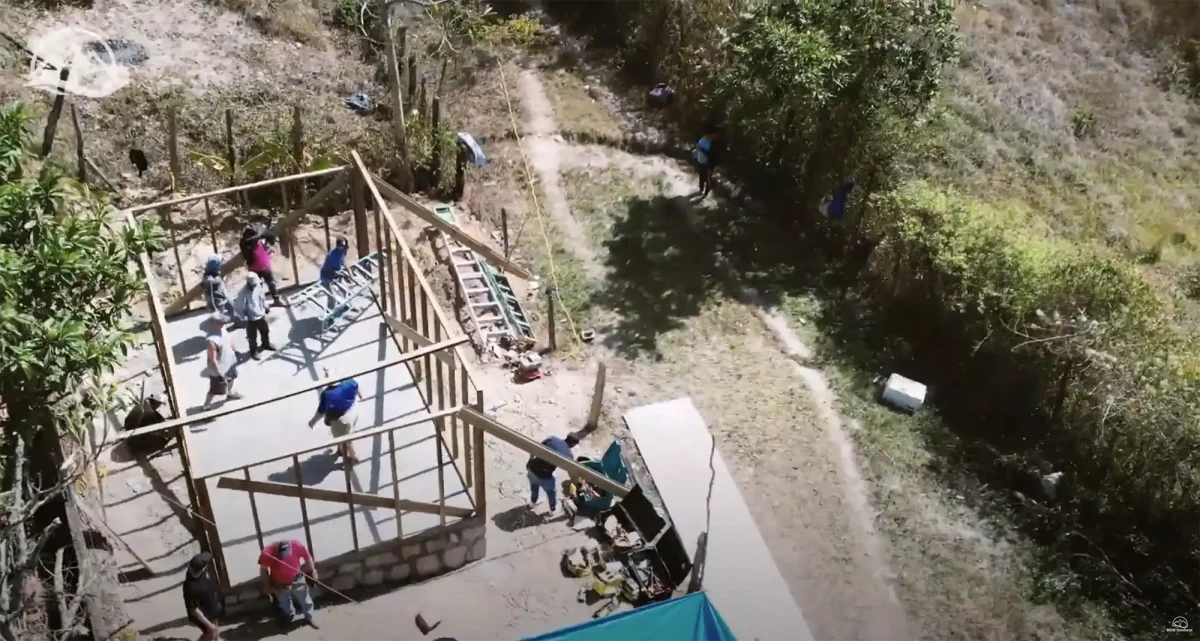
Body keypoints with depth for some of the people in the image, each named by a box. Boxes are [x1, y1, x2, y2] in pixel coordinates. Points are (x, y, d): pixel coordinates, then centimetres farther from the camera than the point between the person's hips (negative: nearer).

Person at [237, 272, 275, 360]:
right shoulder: (243, 293, -30)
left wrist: (265, 307, 17)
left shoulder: (258, 286, -11)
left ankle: (266, 344, 53)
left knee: (265, 331, 27)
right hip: (251, 319, -6)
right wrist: (245, 318, -21)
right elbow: (241, 308, -24)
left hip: (261, 315, 6)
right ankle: (254, 351, 33)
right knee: (252, 336, 11)